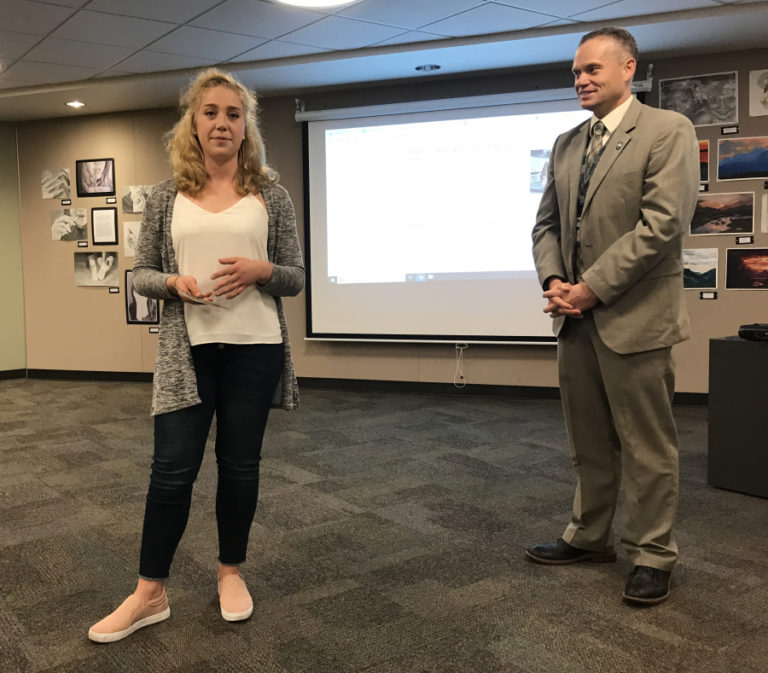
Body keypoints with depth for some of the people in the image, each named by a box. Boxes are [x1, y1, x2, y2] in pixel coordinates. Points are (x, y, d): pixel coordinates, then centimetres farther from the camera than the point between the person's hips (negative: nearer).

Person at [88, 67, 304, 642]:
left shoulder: (270, 195, 4)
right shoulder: (167, 198, 6)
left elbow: (296, 277, 5)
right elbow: (141, 273, 9)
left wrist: (261, 270, -16)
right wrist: (174, 282, -12)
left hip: (255, 348, 0)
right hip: (188, 350, 0)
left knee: (240, 465, 10)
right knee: (173, 467, 2)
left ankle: (231, 572, 30)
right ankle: (150, 593, 16)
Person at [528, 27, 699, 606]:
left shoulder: (668, 131, -6)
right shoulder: (567, 144, 14)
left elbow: (663, 223, -16)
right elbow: (547, 222, 15)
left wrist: (591, 288, -17)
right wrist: (554, 281, -4)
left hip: (634, 316, -6)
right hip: (577, 318, 6)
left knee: (646, 447, 4)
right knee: (588, 443, 16)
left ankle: (652, 556, 19)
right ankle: (589, 537, 32)